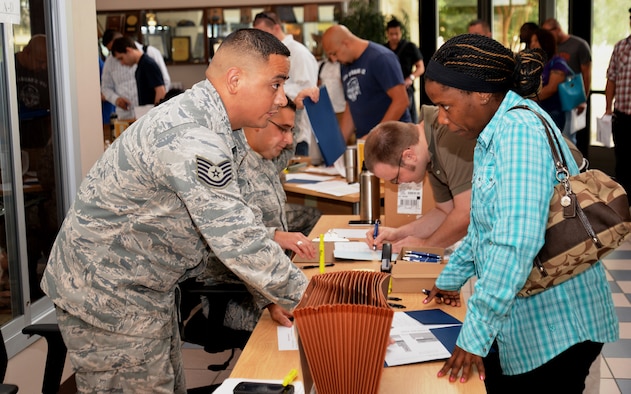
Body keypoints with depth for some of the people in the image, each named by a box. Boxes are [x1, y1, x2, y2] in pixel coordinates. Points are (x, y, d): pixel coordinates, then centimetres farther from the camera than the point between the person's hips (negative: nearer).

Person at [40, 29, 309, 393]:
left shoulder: (204, 119, 5)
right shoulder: (192, 138, -28)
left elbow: (224, 221, 12)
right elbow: (235, 239, -28)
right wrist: (307, 298, -19)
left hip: (142, 290, 10)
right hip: (108, 298, -10)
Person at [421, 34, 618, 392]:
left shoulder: (518, 130, -21)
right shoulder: (497, 133, 10)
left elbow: (517, 242, -30)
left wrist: (476, 332, -29)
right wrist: (451, 279, 29)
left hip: (556, 326, -9)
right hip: (523, 322, 9)